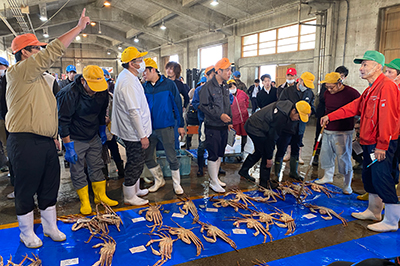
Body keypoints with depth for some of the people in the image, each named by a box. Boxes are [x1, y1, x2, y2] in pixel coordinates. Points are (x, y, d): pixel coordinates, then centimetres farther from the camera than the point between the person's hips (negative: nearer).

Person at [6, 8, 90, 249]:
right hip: (26, 143, -9)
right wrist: (80, 27, -15)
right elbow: (53, 51, -19)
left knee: (50, 187, 16)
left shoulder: (37, 77, 19)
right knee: (26, 190, 7)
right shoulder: (18, 72, -11)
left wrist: (53, 135, 20)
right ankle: (27, 233, 25)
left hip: (46, 142, 9)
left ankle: (50, 226, 32)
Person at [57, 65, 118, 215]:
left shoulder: (102, 92, -6)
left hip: (94, 137, 5)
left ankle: (101, 196, 27)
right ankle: (84, 202, 18)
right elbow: (63, 122, -19)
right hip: (75, 140, -5)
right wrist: (68, 147, -19)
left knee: (97, 167, 13)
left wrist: (102, 132, 17)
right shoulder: (70, 94, -23)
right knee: (77, 172, 3)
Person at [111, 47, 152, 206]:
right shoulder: (128, 81, -23)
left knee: (135, 162, 21)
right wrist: (143, 135, -23)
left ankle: (135, 190, 37)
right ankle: (129, 197, 18)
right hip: (134, 132, -10)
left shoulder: (127, 77, 12)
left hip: (132, 132, 10)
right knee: (135, 164, 3)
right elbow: (133, 111, -26)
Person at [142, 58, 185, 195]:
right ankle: (159, 180, 31)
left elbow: (177, 105, -3)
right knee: (147, 157, 10)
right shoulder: (144, 87, 3)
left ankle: (176, 183, 23)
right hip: (149, 128, 4)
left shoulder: (169, 84, -7)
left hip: (166, 127, -4)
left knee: (172, 157, 3)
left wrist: (181, 125, -2)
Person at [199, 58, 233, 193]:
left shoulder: (225, 86, 11)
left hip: (223, 126, 8)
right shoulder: (208, 86, -13)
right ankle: (213, 182, 14)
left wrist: (229, 121, 14)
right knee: (213, 155, 1)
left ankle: (215, 177, 31)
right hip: (212, 127, -8)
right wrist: (220, 115, -21)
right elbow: (204, 106, -16)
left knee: (219, 154, 16)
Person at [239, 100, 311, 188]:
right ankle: (264, 182, 8)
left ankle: (243, 171, 36)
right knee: (266, 154, -4)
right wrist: (269, 158, -17)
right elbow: (272, 137, -24)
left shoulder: (286, 105, 0)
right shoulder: (281, 116, -28)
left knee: (259, 152, 22)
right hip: (256, 129, -10)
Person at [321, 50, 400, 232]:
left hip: (381, 144, -11)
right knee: (369, 176, 17)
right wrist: (330, 116, 16)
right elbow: (353, 107, 20)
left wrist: (382, 146, -23)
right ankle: (373, 211, 32)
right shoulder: (371, 89, 17)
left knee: (381, 179, -7)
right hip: (369, 142, 11)